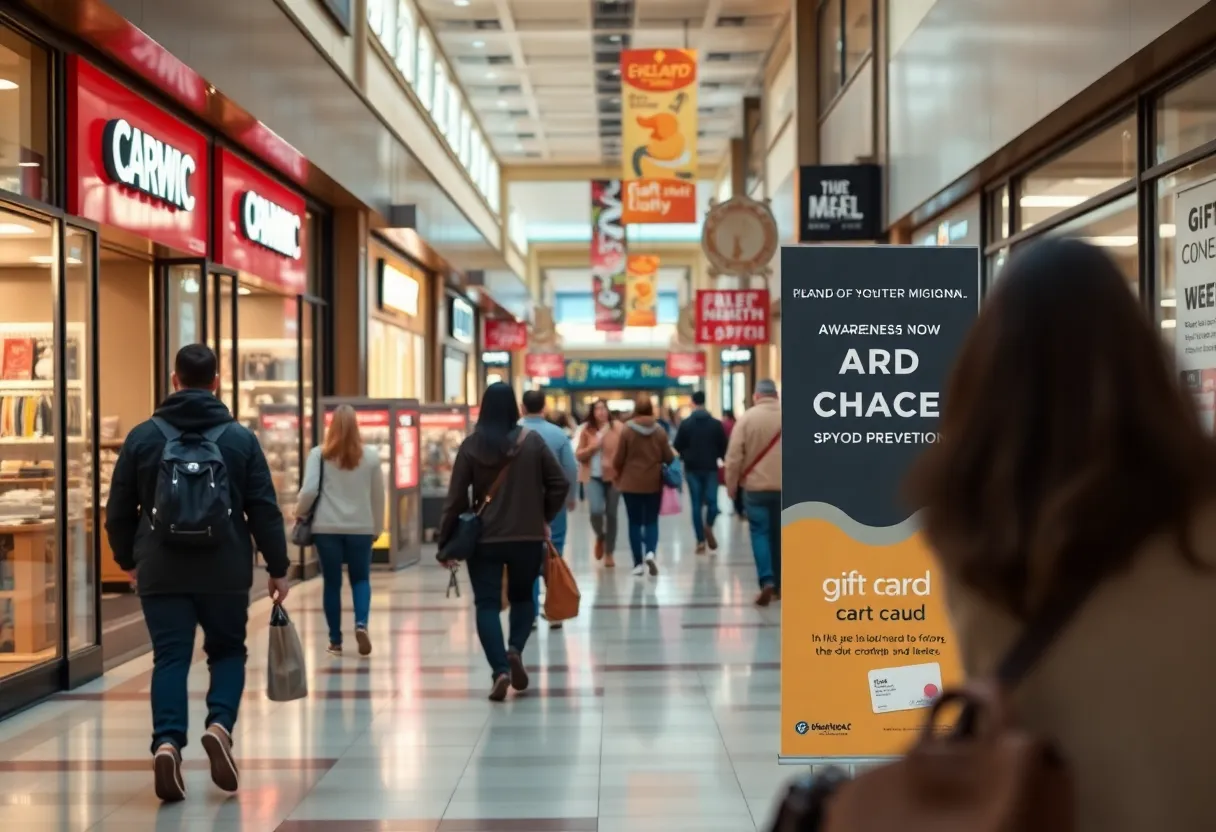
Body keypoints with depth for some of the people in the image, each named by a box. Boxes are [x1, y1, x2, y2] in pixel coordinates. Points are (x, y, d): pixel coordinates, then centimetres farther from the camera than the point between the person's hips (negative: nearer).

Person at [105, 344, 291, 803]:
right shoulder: (240, 437, 0)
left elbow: (118, 509, 7)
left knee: (170, 659, 4)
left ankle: (167, 742, -12)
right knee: (227, 652, 14)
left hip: (161, 574, 0)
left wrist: (128, 559, 23)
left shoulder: (143, 436, 2)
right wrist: (278, 568, 6)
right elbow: (265, 510, -2)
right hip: (226, 573, 0)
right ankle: (219, 725, -7)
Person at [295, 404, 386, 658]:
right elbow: (378, 495, 6)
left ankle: (335, 641, 12)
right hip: (361, 528, 1)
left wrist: (299, 513, 9)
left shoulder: (319, 454, -4)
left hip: (326, 528, -1)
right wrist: (377, 527, 17)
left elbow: (309, 490, -10)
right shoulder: (371, 455, 1)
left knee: (332, 582, 9)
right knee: (361, 578, 14)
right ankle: (361, 624, -9)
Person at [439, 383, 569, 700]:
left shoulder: (471, 446, -4)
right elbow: (560, 484, -3)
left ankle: (500, 670, -11)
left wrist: (445, 542, 3)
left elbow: (455, 498, -4)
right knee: (522, 597, 20)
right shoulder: (532, 441, -3)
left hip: (483, 540, -1)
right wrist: (544, 517, 13)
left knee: (487, 604, 4)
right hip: (528, 538, 1)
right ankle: (515, 650, -4)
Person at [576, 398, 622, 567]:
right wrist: (591, 447, -12)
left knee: (611, 515, 5)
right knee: (596, 510, -18)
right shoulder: (586, 430, 3)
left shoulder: (617, 429, -4)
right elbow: (579, 455, 5)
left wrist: (613, 463, -19)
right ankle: (600, 537, 16)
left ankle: (609, 553, 21)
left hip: (612, 477, -1)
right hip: (593, 477, 1)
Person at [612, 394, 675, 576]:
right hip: (654, 483, 1)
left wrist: (619, 474, 15)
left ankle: (638, 563, 7)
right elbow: (669, 457, 1)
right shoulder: (660, 431, -4)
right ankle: (650, 552, -13)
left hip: (631, 483, -1)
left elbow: (618, 460, -6)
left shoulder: (627, 430, -9)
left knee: (635, 522, 7)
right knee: (651, 521, 11)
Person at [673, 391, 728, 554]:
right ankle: (708, 526, -19)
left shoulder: (685, 424, -2)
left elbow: (678, 447, 2)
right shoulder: (716, 424, -3)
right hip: (711, 468, -1)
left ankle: (701, 541, 0)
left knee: (696, 504, 5)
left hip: (692, 468, 1)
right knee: (712, 501, 8)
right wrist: (718, 458, 19)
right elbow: (723, 447, 0)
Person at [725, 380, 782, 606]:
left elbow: (734, 457, -8)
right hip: (783, 487, 2)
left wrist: (731, 485, 3)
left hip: (755, 487, -2)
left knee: (760, 533, 3)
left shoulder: (747, 418, -6)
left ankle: (767, 581, -13)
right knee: (779, 535, 12)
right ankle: (778, 585, 18)